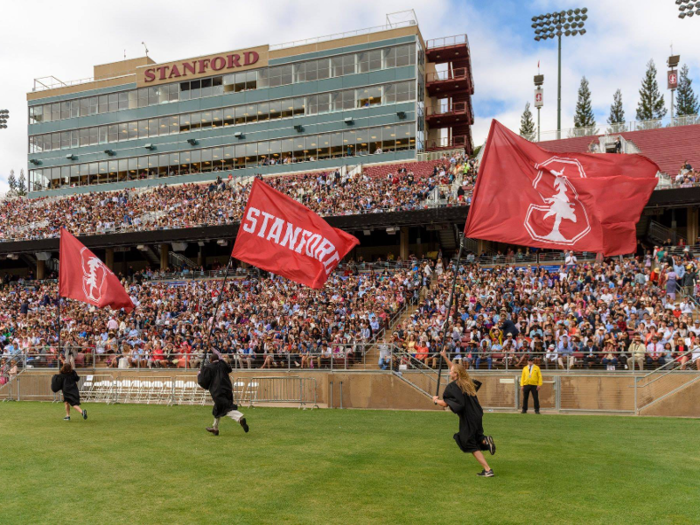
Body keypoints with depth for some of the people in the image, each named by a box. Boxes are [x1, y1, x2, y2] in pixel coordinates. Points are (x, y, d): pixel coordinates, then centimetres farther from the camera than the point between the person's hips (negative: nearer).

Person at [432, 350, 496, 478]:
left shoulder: (452, 387, -17)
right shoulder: (467, 381, 6)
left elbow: (445, 404, -17)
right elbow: (456, 368, 21)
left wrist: (436, 400, 3)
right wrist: (445, 358, 25)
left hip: (467, 419, -7)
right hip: (477, 415, 7)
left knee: (472, 445, 5)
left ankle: (488, 470, 2)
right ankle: (485, 440, -2)